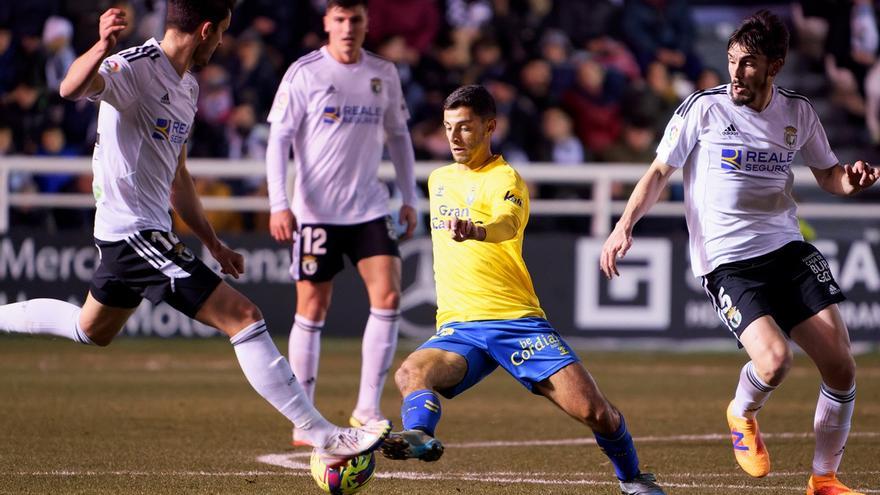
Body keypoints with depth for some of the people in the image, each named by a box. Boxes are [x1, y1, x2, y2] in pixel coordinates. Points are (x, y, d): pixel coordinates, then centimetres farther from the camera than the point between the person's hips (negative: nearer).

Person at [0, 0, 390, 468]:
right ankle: (325, 437, -16)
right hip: (135, 231, -11)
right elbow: (71, 88, -38)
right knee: (243, 317, -15)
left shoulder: (187, 88, 13)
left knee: (91, 330, 30)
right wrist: (102, 48, -58)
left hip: (149, 231, 11)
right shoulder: (135, 67, -17)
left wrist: (213, 244, 24)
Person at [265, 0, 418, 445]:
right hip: (315, 210, -3)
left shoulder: (384, 75, 8)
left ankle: (367, 411, -3)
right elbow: (278, 140, -6)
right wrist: (279, 204, -15)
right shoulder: (304, 74, -5)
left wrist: (409, 199, 13)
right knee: (311, 310, 0)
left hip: (369, 208, 4)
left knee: (388, 296, -11)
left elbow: (398, 136, 18)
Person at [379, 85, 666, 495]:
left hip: (517, 321, -5)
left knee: (593, 410, -13)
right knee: (411, 372, -30)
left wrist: (476, 230, -52)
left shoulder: (505, 179, -4)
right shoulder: (438, 179, 18)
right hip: (458, 327, 5)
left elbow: (506, 224, -29)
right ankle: (420, 436, -54)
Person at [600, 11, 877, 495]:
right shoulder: (703, 108, -5)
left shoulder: (798, 112, 6)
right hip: (728, 263, -4)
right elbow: (659, 172, 3)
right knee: (774, 359, -26)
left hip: (787, 249, 4)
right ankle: (742, 414, 11)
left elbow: (828, 175, 19)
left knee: (841, 368, -5)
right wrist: (624, 225, -9)